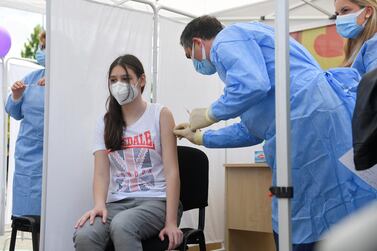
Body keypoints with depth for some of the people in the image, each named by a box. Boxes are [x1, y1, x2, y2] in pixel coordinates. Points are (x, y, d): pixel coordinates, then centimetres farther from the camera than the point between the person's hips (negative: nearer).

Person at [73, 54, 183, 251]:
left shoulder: (160, 115, 2)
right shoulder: (105, 123, 13)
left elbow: (172, 171, -5)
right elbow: (101, 173, 3)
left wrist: (171, 221, -14)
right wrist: (99, 205, -18)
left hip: (156, 201, -3)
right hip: (118, 202, 3)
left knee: (121, 225, -36)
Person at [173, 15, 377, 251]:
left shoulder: (227, 38, 3)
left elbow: (252, 86, -19)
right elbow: (255, 129, 33)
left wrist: (210, 114, -1)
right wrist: (201, 137, 41)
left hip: (311, 121, -11)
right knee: (296, 232, 14)